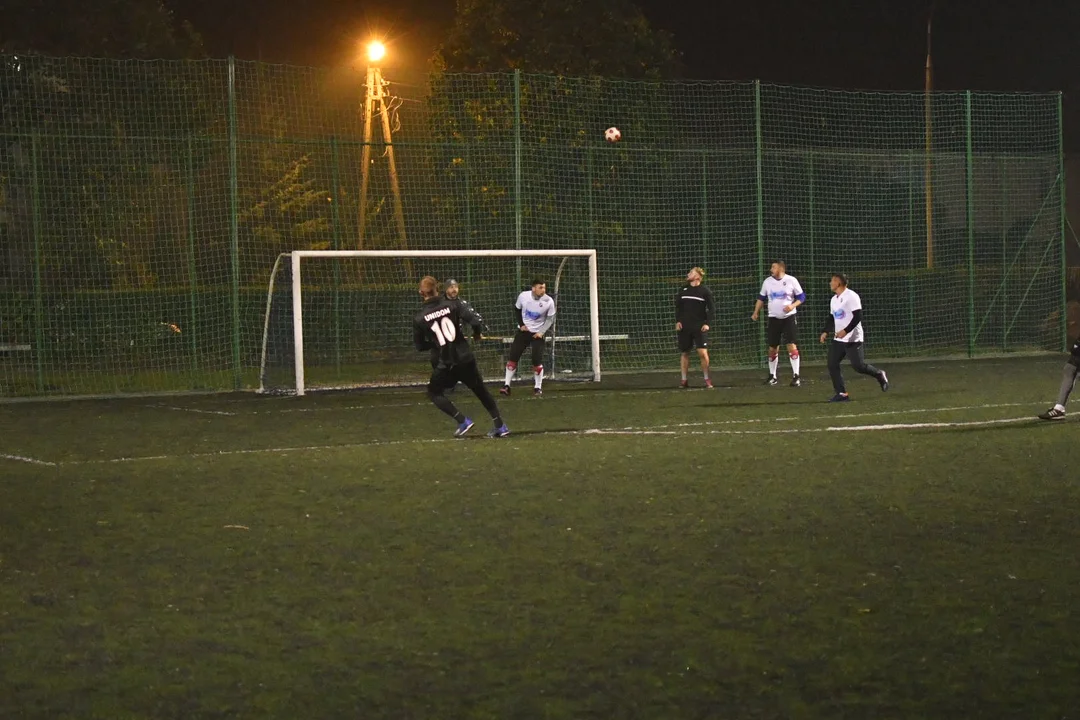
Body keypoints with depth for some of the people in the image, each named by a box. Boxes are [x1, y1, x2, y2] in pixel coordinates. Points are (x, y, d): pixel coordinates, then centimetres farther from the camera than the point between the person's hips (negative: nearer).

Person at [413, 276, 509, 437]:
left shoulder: (419, 319, -5)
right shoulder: (453, 304, -5)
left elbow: (420, 346, 4)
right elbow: (477, 321, -12)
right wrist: (478, 333, 10)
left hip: (447, 364, -2)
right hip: (466, 359, 2)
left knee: (434, 392, 20)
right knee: (480, 390, 22)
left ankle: (462, 420, 5)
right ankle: (500, 426, 23)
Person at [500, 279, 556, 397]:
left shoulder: (549, 301, -17)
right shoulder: (523, 296, -14)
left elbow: (550, 319, -5)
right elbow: (517, 309, 5)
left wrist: (542, 332, -16)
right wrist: (521, 324, -3)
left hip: (537, 333, -2)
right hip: (523, 331, 2)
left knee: (537, 360, -7)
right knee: (513, 356, -3)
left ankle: (538, 387, 9)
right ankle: (506, 385, 4)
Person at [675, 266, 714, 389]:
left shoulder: (705, 291, -2)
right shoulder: (683, 290, 8)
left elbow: (710, 309, -2)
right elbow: (677, 306, 11)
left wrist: (707, 323, -12)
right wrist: (677, 321, -1)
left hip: (699, 327, -3)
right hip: (684, 327, 3)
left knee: (703, 353, -13)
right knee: (685, 353, 7)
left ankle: (707, 379, 0)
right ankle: (684, 380, 15)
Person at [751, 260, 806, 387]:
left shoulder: (791, 280, -7)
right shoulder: (767, 281, 3)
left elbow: (801, 297, -2)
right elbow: (761, 298, 14)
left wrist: (792, 305, -19)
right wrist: (756, 312, 5)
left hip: (789, 317, -3)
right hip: (774, 318, 3)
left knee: (792, 346, -12)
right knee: (772, 348, 6)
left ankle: (796, 376, -9)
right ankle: (772, 376, 20)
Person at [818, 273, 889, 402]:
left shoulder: (851, 296, -12)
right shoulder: (834, 299, 15)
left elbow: (858, 316, -19)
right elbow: (831, 318, 23)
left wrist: (846, 331, -27)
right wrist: (825, 331, 8)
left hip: (853, 339, -8)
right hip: (838, 339, 8)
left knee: (858, 366, -10)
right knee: (832, 365, -4)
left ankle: (880, 375, 17)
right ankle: (841, 394, -2)